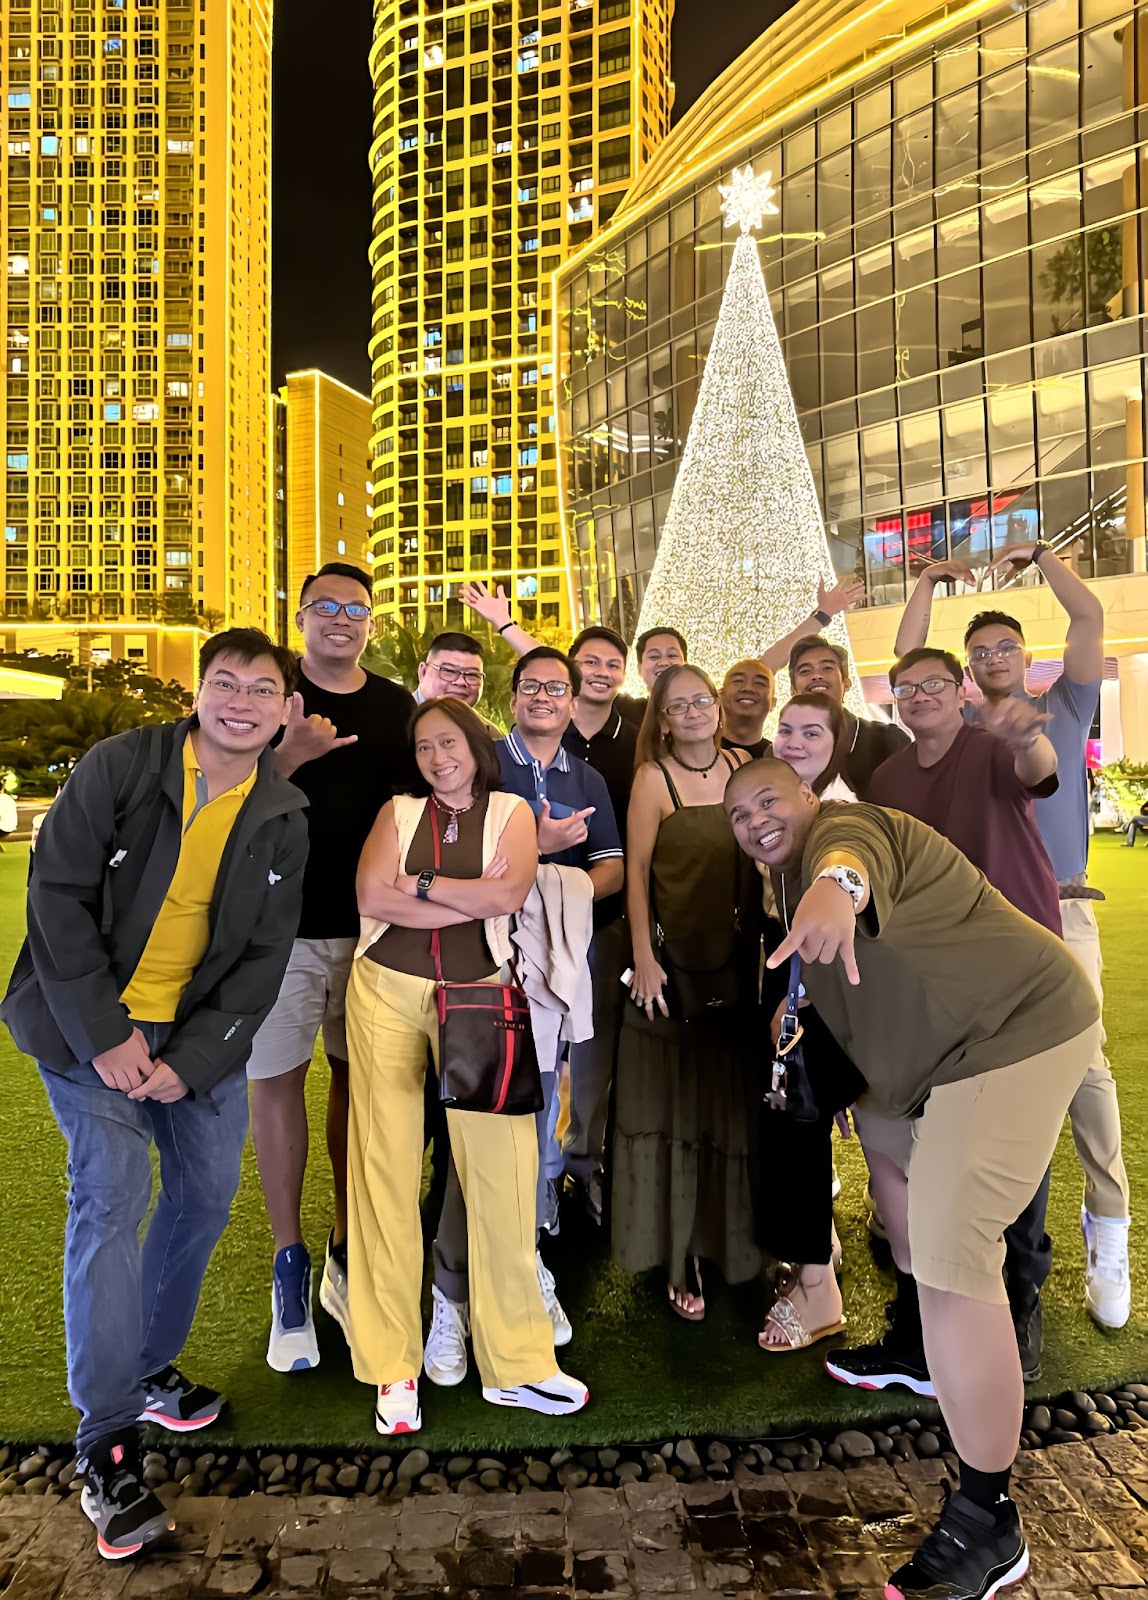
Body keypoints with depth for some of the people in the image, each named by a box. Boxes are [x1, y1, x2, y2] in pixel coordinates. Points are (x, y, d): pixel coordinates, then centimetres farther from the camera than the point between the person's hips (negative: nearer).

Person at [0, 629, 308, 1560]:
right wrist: (103, 1034, -17)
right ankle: (107, 1441, 1)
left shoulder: (283, 820, -2)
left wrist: (191, 1060, -12)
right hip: (92, 1024, -4)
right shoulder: (120, 767, -12)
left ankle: (148, 1365, 33)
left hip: (200, 1034, 4)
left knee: (207, 1198, 8)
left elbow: (263, 960, -1)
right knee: (113, 1196, -12)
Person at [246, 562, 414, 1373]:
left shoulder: (398, 708, 9)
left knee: (357, 1075, 9)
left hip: (371, 924, 3)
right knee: (279, 1078, 0)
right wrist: (290, 753, -22)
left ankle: (346, 1255, 23)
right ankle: (290, 1266, 13)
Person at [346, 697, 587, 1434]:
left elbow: (512, 892, -10)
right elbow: (372, 896, -6)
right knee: (387, 1167, 3)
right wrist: (473, 897, -8)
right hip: (388, 993, 1)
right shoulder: (399, 811, 10)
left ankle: (516, 1360, 9)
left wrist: (421, 884, -6)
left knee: (502, 1166, -6)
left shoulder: (510, 811, 8)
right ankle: (393, 1367, 15)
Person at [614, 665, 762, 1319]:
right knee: (676, 1107, 5)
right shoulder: (654, 777, -7)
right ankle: (681, 1259, 18)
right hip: (674, 960, -4)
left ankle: (734, 1239, 32)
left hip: (739, 958, 4)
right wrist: (643, 958, -12)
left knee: (734, 1103, 14)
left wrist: (766, 945, 6)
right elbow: (637, 870, -7)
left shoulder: (743, 765, 5)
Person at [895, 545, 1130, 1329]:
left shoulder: (1064, 707, 10)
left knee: (1084, 1061, -8)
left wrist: (1040, 553, 4)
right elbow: (908, 661, 6)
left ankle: (1109, 1241, -1)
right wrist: (930, 581, 7)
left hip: (1063, 911, -1)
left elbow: (1091, 616, 0)